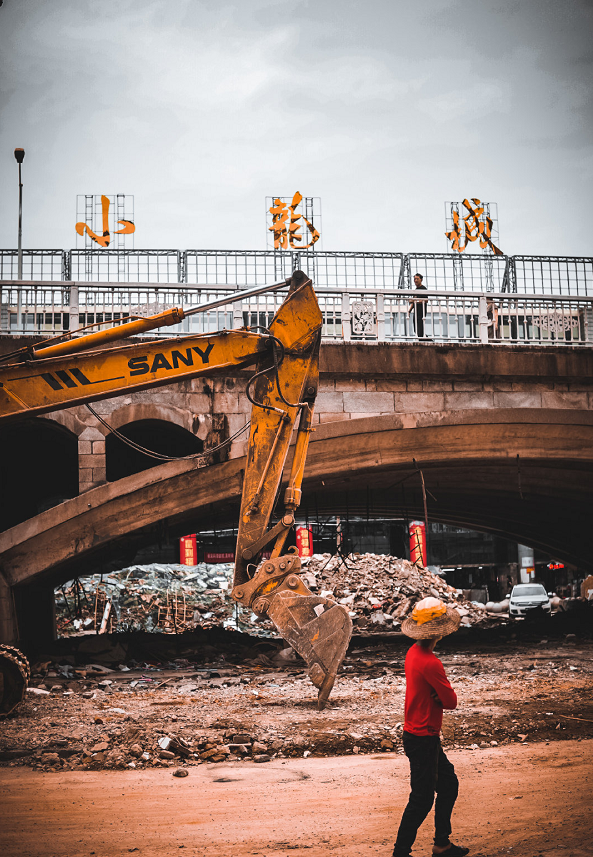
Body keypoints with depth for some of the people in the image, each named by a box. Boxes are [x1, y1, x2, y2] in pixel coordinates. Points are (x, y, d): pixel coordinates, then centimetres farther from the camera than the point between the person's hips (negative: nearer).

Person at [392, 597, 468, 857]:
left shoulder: (414, 652, 5)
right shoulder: (430, 663, -25)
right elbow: (451, 702, -18)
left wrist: (438, 697, -12)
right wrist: (442, 698, 0)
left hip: (417, 735, 10)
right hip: (423, 739, -10)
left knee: (449, 784, 20)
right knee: (422, 799, -1)